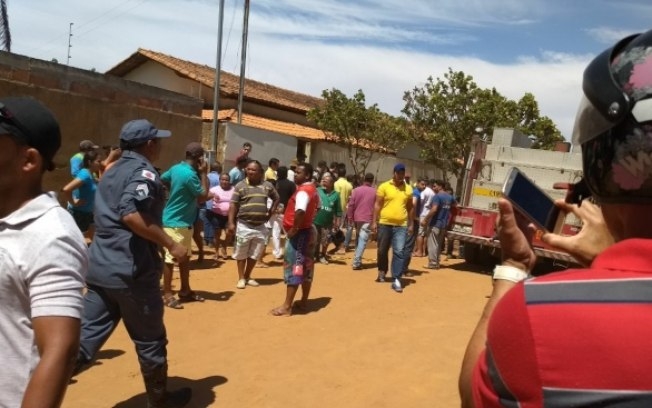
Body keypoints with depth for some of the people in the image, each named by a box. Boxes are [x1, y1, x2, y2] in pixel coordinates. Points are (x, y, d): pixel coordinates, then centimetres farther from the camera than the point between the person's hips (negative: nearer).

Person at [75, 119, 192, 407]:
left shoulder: (112, 171, 17)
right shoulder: (143, 171, -11)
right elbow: (132, 214, -27)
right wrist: (171, 245, -21)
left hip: (100, 267, 8)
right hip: (131, 271, -8)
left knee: (84, 340, 10)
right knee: (150, 340, 10)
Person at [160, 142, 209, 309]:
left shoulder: (176, 168, 6)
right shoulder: (190, 174, -23)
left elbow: (162, 180, 19)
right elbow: (203, 196, -16)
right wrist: (204, 173, -12)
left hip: (184, 222, 10)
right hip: (176, 222, -10)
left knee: (185, 257, 17)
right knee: (171, 258, 0)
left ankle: (185, 290, 28)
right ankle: (167, 294, 10)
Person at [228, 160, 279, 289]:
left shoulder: (267, 186, 3)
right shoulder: (240, 186, -3)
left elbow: (276, 199, 19)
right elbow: (233, 205, -4)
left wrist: (270, 213, 8)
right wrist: (231, 223, -11)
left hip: (260, 227, 2)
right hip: (244, 226, -2)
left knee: (255, 254, 11)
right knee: (241, 254, 6)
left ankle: (248, 276, 28)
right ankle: (241, 278, 20)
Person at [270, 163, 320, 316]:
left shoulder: (303, 191, -20)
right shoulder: (313, 189, 11)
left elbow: (300, 211, -37)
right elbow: (316, 207, 26)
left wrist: (294, 228, -25)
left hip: (299, 233, -10)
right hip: (308, 230, 10)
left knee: (293, 268, -5)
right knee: (305, 267, 14)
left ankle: (287, 306, 1)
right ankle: (304, 301, 23)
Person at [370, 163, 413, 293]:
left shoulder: (408, 189, 7)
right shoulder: (384, 186, -1)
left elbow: (409, 207, 14)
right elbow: (377, 205, -1)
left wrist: (411, 224, 11)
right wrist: (374, 222, -5)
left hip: (401, 226, 1)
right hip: (384, 224, -1)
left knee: (399, 252, -7)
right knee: (382, 250, 12)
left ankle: (396, 280, -3)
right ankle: (382, 272, 35)